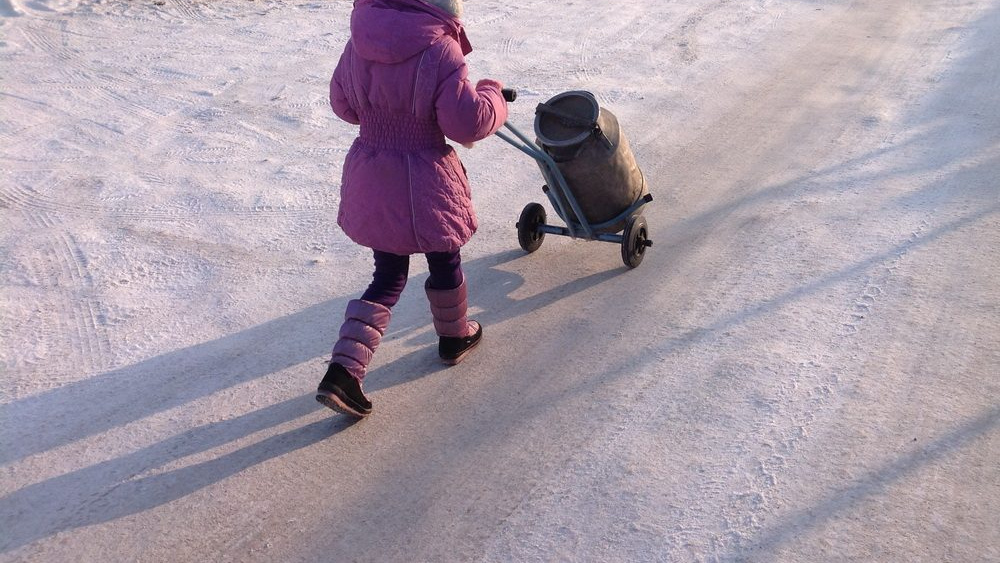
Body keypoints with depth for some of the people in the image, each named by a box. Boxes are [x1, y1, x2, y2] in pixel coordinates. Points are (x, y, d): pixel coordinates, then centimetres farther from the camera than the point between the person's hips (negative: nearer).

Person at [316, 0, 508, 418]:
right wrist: (492, 96, 0)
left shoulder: (360, 41, -1)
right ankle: (454, 337, 45)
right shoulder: (438, 50, -20)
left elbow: (343, 104, 10)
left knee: (388, 278, 16)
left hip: (370, 179, 6)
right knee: (445, 263, 21)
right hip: (424, 183, -5)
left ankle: (343, 371, 6)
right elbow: (468, 121, -19)